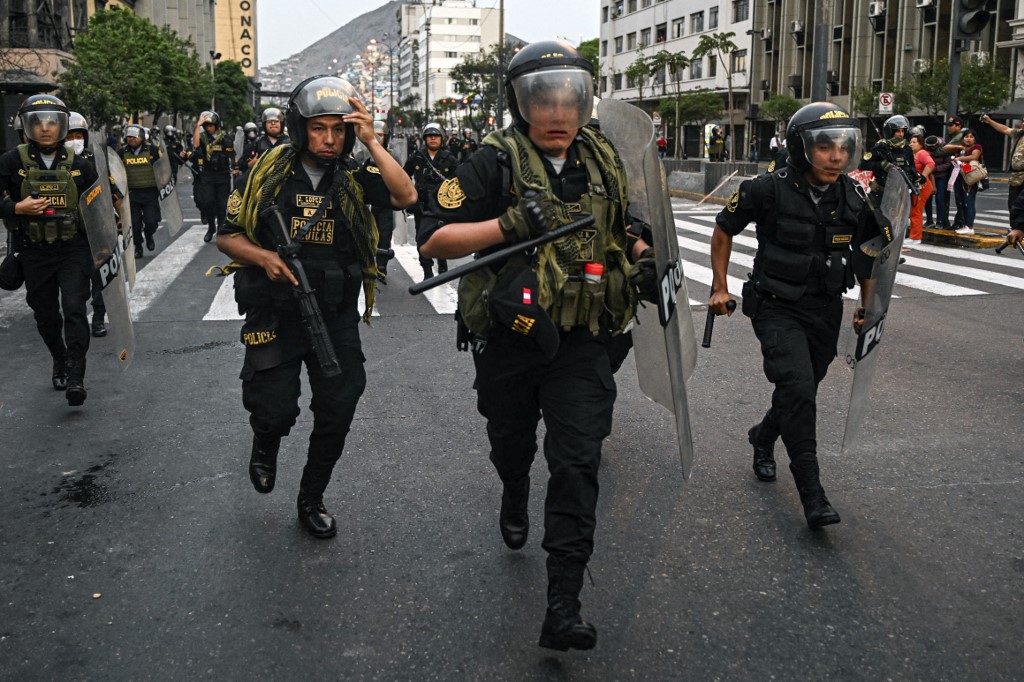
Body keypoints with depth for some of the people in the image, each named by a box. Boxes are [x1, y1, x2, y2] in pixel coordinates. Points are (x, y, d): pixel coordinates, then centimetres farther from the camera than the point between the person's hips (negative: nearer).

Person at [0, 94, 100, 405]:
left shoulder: (78, 164, 0)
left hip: (74, 250, -1)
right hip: (35, 253, 1)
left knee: (74, 308, -15)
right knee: (46, 315, 13)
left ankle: (75, 377, -13)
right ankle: (59, 362, 36)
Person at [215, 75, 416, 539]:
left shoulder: (352, 180, -1)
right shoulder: (269, 173, -4)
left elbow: (406, 196, -18)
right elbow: (227, 236, 1)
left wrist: (371, 142, -20)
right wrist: (262, 256, -18)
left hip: (336, 319, 2)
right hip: (275, 317, -2)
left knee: (336, 416, 7)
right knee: (275, 411, -2)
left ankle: (311, 500, 29)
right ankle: (265, 445, 37)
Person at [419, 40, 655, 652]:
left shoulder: (604, 161, 4)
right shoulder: (496, 162, -10)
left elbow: (626, 227, 22)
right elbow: (434, 239, -15)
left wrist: (646, 258, 1)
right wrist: (509, 224, -26)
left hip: (581, 345, 1)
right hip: (510, 340, -1)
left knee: (577, 466, -7)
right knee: (512, 444, 21)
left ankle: (563, 606, -2)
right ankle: (515, 499, 57)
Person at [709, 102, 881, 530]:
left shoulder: (853, 198, -2)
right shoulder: (769, 190, -14)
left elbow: (867, 251, 15)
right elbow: (723, 230, 0)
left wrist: (867, 306, 13)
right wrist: (719, 287, -1)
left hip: (825, 311, 5)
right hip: (777, 307, -5)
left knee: (800, 392, 16)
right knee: (798, 389, -20)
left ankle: (763, 437, 47)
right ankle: (811, 492, -11)